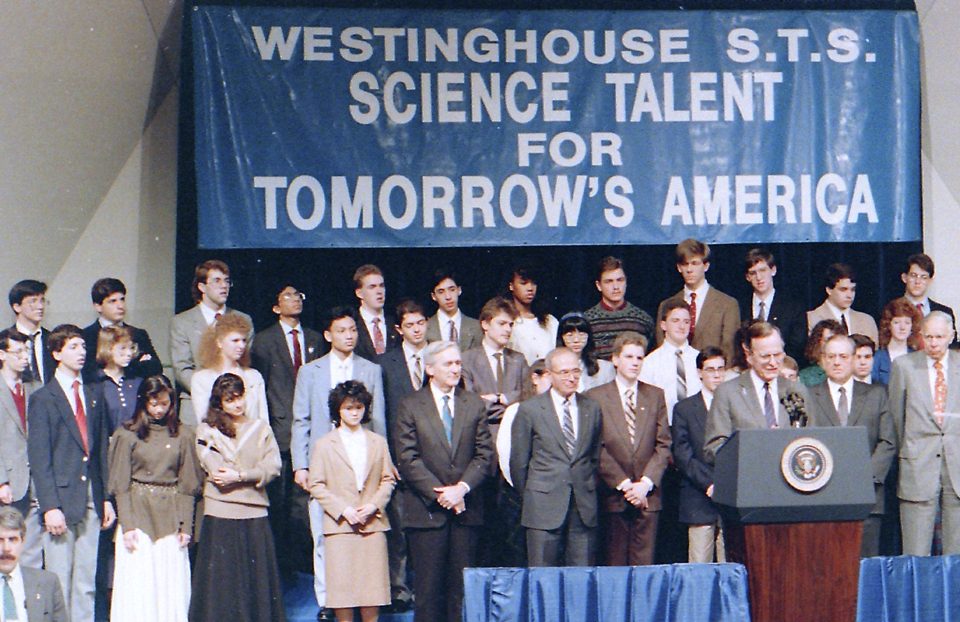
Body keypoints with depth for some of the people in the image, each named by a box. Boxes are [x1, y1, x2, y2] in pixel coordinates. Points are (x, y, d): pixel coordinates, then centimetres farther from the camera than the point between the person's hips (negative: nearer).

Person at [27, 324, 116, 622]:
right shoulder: (43, 399, -2)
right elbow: (39, 459, -7)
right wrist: (50, 506, -14)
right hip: (62, 499, -5)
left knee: (87, 584, 8)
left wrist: (107, 497, 8)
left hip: (91, 500, 5)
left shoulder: (94, 394, 13)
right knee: (60, 582, -1)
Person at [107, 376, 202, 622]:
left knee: (172, 586, 2)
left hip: (170, 518, 2)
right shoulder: (127, 434, 1)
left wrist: (186, 526, 0)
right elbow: (120, 486, 0)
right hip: (138, 513, -2)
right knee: (137, 586, -3)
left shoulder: (182, 435, 5)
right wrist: (127, 525, -8)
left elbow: (187, 485, 7)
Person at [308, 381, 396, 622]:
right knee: (342, 583, -2)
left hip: (373, 524, 2)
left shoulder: (378, 442, 12)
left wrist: (374, 505, -8)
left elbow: (388, 480, 10)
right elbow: (317, 485, 0)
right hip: (340, 527, -2)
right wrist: (343, 510, -11)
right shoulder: (325, 445, 5)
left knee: (373, 582, 0)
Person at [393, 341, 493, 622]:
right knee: (428, 585, -1)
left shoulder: (475, 405, 11)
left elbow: (484, 454, 5)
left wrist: (462, 488, -11)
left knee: (462, 585, 3)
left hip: (466, 509, 2)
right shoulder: (410, 405, 2)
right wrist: (439, 494, -12)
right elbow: (407, 459, -5)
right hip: (426, 509, -2)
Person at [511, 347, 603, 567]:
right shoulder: (530, 410, 0)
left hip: (584, 508, 3)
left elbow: (596, 456, 15)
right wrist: (529, 498, 7)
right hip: (544, 508, -3)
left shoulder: (592, 408, 10)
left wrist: (589, 489, 10)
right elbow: (518, 462, 5)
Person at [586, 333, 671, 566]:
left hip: (647, 496, 2)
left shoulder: (656, 396, 11)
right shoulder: (595, 397, 2)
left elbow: (663, 445, 6)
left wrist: (646, 483, -7)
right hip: (613, 495, -2)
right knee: (614, 566, 0)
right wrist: (623, 484, -10)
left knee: (644, 564, 0)